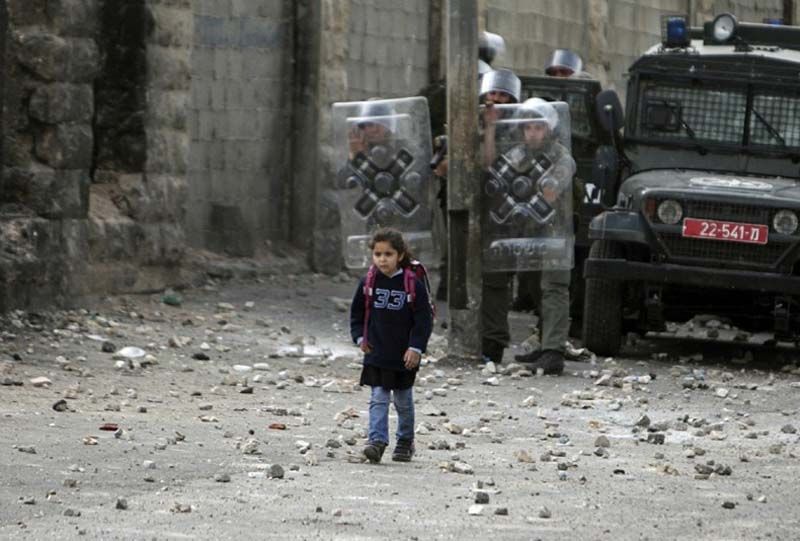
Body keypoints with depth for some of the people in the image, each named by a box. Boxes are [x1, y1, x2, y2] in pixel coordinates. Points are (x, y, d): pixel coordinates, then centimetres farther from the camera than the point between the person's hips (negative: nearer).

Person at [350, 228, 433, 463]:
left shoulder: (413, 285, -10)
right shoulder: (368, 283, -2)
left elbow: (424, 319, -7)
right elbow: (357, 313, 10)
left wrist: (416, 347, -13)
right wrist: (360, 337, -1)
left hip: (404, 356, -1)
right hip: (375, 354, 1)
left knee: (403, 401, 14)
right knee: (378, 399, -8)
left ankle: (405, 441, 29)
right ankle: (377, 441, -15)